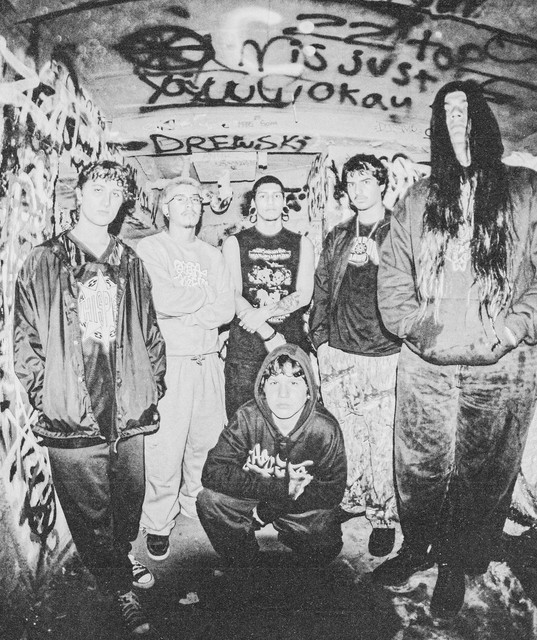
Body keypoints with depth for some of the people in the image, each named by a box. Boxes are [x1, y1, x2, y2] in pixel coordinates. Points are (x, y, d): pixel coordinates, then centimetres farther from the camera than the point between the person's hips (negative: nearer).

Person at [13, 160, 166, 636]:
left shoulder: (130, 263, 9)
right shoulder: (44, 262, -1)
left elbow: (149, 331, 13)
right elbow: (25, 338, -3)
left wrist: (154, 384, 8)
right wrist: (44, 395, -8)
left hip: (129, 414, 4)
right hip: (71, 419, -3)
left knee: (130, 502, 18)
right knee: (91, 515, 8)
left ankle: (123, 555, 46)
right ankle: (120, 588, 28)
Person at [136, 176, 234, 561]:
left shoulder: (212, 255, 15)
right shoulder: (150, 249, 0)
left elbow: (227, 310, 3)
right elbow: (161, 301, -16)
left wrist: (185, 312, -10)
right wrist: (206, 296, -3)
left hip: (208, 360, 5)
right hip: (169, 360, -4)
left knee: (206, 442, 10)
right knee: (166, 448, -2)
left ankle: (196, 504, 31)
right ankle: (158, 525, 15)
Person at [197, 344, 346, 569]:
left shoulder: (325, 428, -19)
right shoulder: (247, 418, -19)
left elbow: (333, 492, -16)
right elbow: (212, 473, -25)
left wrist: (270, 508, -24)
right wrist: (279, 487, -32)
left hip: (303, 508, 0)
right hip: (251, 499, 0)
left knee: (326, 542, -27)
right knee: (209, 500, -25)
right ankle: (245, 563, 2)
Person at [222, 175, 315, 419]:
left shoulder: (301, 244, 12)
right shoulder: (235, 243, 8)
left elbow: (304, 296, 1)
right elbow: (233, 296, -3)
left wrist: (264, 312, -14)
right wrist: (269, 335, -13)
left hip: (292, 342, 1)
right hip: (245, 345, -1)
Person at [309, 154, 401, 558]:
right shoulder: (337, 237, 15)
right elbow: (322, 290, 16)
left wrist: (379, 260, -18)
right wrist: (320, 340, 9)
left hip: (384, 354, -4)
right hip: (337, 352, 4)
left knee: (383, 438, -1)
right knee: (345, 433, 10)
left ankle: (385, 516, 14)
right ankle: (353, 499, 28)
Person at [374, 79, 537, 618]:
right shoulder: (418, 199, 10)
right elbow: (392, 271, 7)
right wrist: (417, 326, -8)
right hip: (425, 362, 2)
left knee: (481, 472, 10)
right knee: (419, 466, 12)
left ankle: (456, 565, 31)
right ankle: (416, 549, 35)